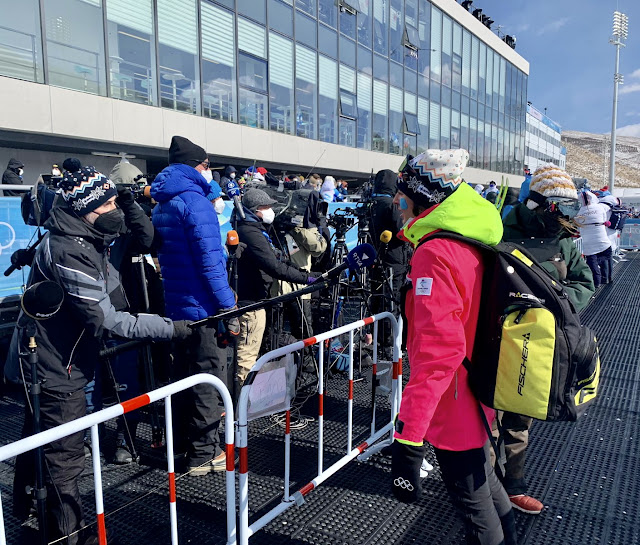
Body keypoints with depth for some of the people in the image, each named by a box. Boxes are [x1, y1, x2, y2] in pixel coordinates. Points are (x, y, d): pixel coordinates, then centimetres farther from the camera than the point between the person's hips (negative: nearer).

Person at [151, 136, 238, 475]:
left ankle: (183, 444, 32)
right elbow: (209, 260, -22)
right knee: (209, 381, 2)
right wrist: (228, 307, -19)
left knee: (185, 376, 19)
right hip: (203, 308, -9)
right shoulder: (194, 200, -15)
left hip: (176, 307, 9)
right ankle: (204, 454, 12)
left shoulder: (161, 206, 14)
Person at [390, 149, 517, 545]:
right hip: (479, 395, 9)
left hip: (453, 409, -9)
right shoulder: (475, 242, 4)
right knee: (485, 484, 29)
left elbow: (437, 352, -33)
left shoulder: (435, 254, -25)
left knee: (476, 506, 12)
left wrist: (408, 438, -32)